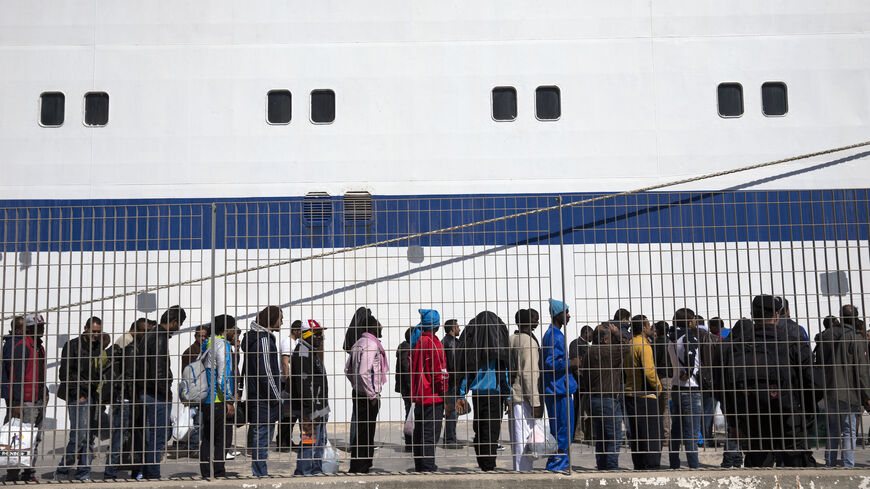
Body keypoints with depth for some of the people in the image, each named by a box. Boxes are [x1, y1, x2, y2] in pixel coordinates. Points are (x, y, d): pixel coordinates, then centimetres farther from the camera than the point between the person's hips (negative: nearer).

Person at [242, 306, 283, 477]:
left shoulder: (256, 338, 17)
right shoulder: (263, 340, -16)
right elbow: (265, 373, -19)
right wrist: (277, 397, -14)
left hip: (255, 397, 10)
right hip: (264, 399, -10)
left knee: (257, 438, 13)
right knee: (262, 439, -6)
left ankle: (259, 474, 19)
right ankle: (261, 475, -3)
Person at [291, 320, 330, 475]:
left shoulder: (313, 352, 19)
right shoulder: (302, 354, -16)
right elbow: (304, 384, -22)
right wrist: (310, 411, -25)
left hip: (319, 406, 11)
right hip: (310, 409, -11)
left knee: (320, 441, 17)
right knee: (309, 441, -8)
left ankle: (316, 470, 26)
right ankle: (303, 472, -2)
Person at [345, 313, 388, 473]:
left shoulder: (358, 344, 14)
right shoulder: (371, 345, -16)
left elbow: (348, 370, 19)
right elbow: (364, 372, -25)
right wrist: (372, 395, -18)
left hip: (358, 393, 10)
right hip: (368, 396, -10)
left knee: (361, 430, 15)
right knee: (365, 432, -5)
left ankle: (360, 466, 21)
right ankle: (359, 468, -2)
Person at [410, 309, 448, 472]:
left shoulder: (416, 340, 12)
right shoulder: (432, 342, -14)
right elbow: (439, 371, -15)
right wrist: (443, 393, -8)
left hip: (419, 395, 9)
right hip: (433, 396, -9)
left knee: (419, 432, 14)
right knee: (430, 433, -7)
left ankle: (419, 466, 21)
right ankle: (428, 467, -8)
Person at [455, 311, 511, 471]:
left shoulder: (471, 340, 3)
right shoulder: (499, 340, -5)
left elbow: (464, 371, 4)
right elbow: (504, 371, -6)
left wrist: (461, 396, 9)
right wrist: (508, 397, -1)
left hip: (477, 392, 4)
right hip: (495, 392, -4)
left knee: (479, 429, 15)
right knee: (492, 430, 0)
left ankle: (481, 463, 22)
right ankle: (488, 466, -3)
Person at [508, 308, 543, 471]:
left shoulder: (511, 340, 14)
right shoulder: (529, 342, -13)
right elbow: (529, 374, -18)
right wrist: (536, 403, -17)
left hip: (513, 396, 9)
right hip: (523, 397, -9)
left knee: (517, 440, 13)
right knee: (524, 439, -8)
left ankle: (519, 470, 18)